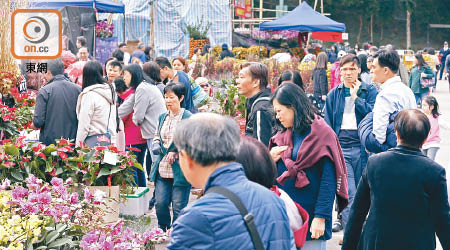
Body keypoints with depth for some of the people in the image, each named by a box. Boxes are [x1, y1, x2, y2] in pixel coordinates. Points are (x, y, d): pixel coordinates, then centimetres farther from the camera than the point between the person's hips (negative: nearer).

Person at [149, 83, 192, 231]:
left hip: (180, 170, -5)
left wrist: (176, 153, -14)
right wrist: (156, 145, 4)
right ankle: (163, 232, 24)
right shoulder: (163, 117, 13)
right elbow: (156, 136, 26)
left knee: (178, 207, 0)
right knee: (160, 203, 3)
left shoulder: (188, 118, -6)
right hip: (162, 169, 5)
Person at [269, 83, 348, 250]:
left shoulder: (322, 133, -8)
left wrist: (321, 217, -17)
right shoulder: (282, 136, 12)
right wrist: (270, 160, -4)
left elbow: (329, 180, -12)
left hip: (311, 219, -6)